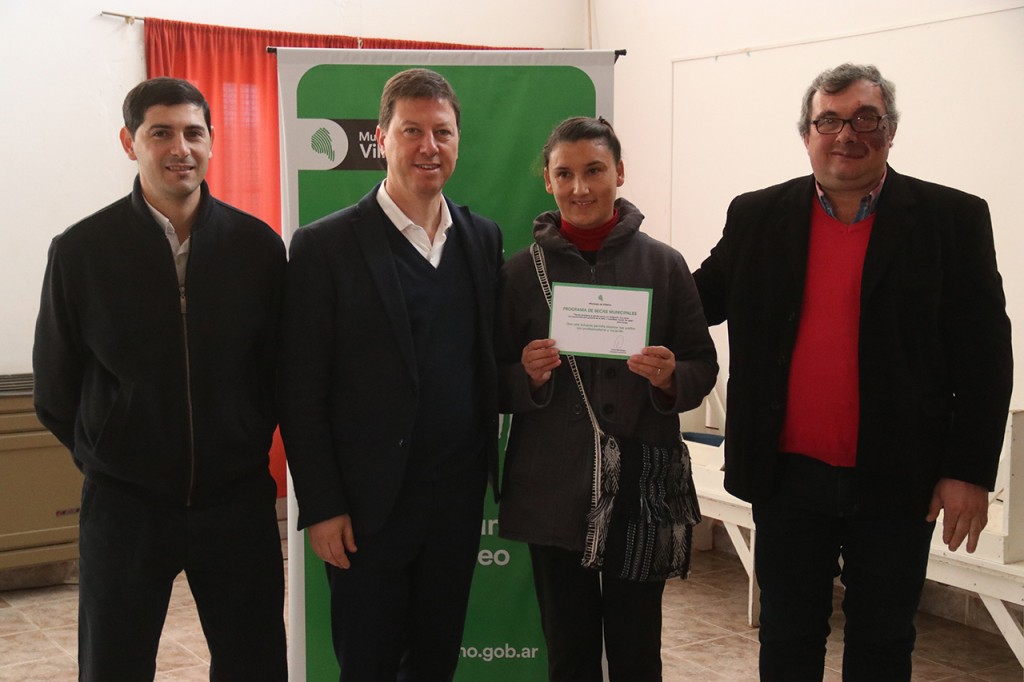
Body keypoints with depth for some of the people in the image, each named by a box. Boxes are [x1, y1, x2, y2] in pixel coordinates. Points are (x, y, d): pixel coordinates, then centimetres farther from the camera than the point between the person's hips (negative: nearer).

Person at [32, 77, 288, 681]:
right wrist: (108, 457, 9)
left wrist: (246, 450, 8)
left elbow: (279, 368, 7)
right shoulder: (81, 250, -5)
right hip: (124, 503, -1)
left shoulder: (257, 245, -2)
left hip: (238, 499, 1)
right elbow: (55, 391, 4)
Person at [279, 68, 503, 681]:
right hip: (368, 506, -4)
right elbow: (302, 392, -9)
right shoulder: (326, 246, -9)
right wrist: (320, 508, -11)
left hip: (458, 496, 4)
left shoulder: (484, 239, 6)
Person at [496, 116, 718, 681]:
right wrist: (529, 375, -14)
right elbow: (497, 384, 6)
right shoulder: (523, 269, 2)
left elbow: (704, 368, 6)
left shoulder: (663, 264, 1)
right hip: (552, 491, 1)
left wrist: (670, 377, -15)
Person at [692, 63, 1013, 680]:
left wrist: (970, 472, -8)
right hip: (788, 476, 2)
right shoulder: (758, 218, 3)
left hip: (895, 483, -1)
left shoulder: (954, 219, -4)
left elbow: (985, 357, -4)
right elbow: (701, 302, 13)